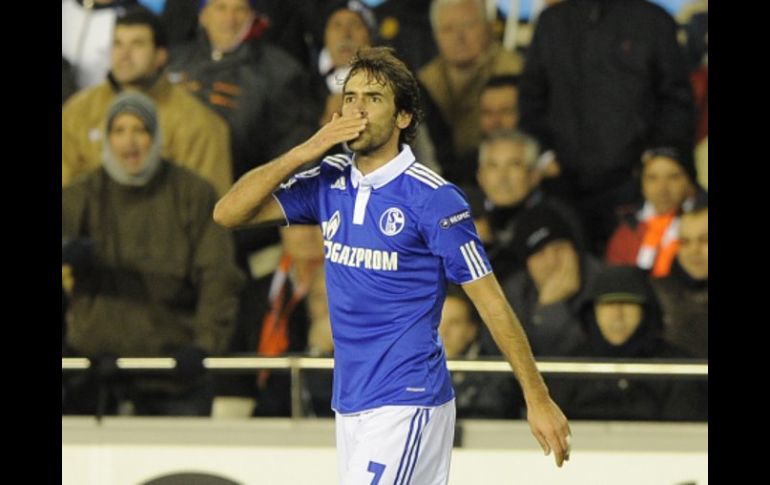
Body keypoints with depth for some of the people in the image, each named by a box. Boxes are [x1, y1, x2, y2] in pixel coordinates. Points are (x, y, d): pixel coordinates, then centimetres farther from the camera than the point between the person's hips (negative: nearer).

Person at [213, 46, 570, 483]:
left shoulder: (433, 198, -11)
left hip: (406, 403, -6)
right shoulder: (329, 183, 7)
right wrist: (307, 151, -9)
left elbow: (491, 301, -8)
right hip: (350, 405, 6)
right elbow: (228, 213, 2)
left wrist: (538, 398, -8)